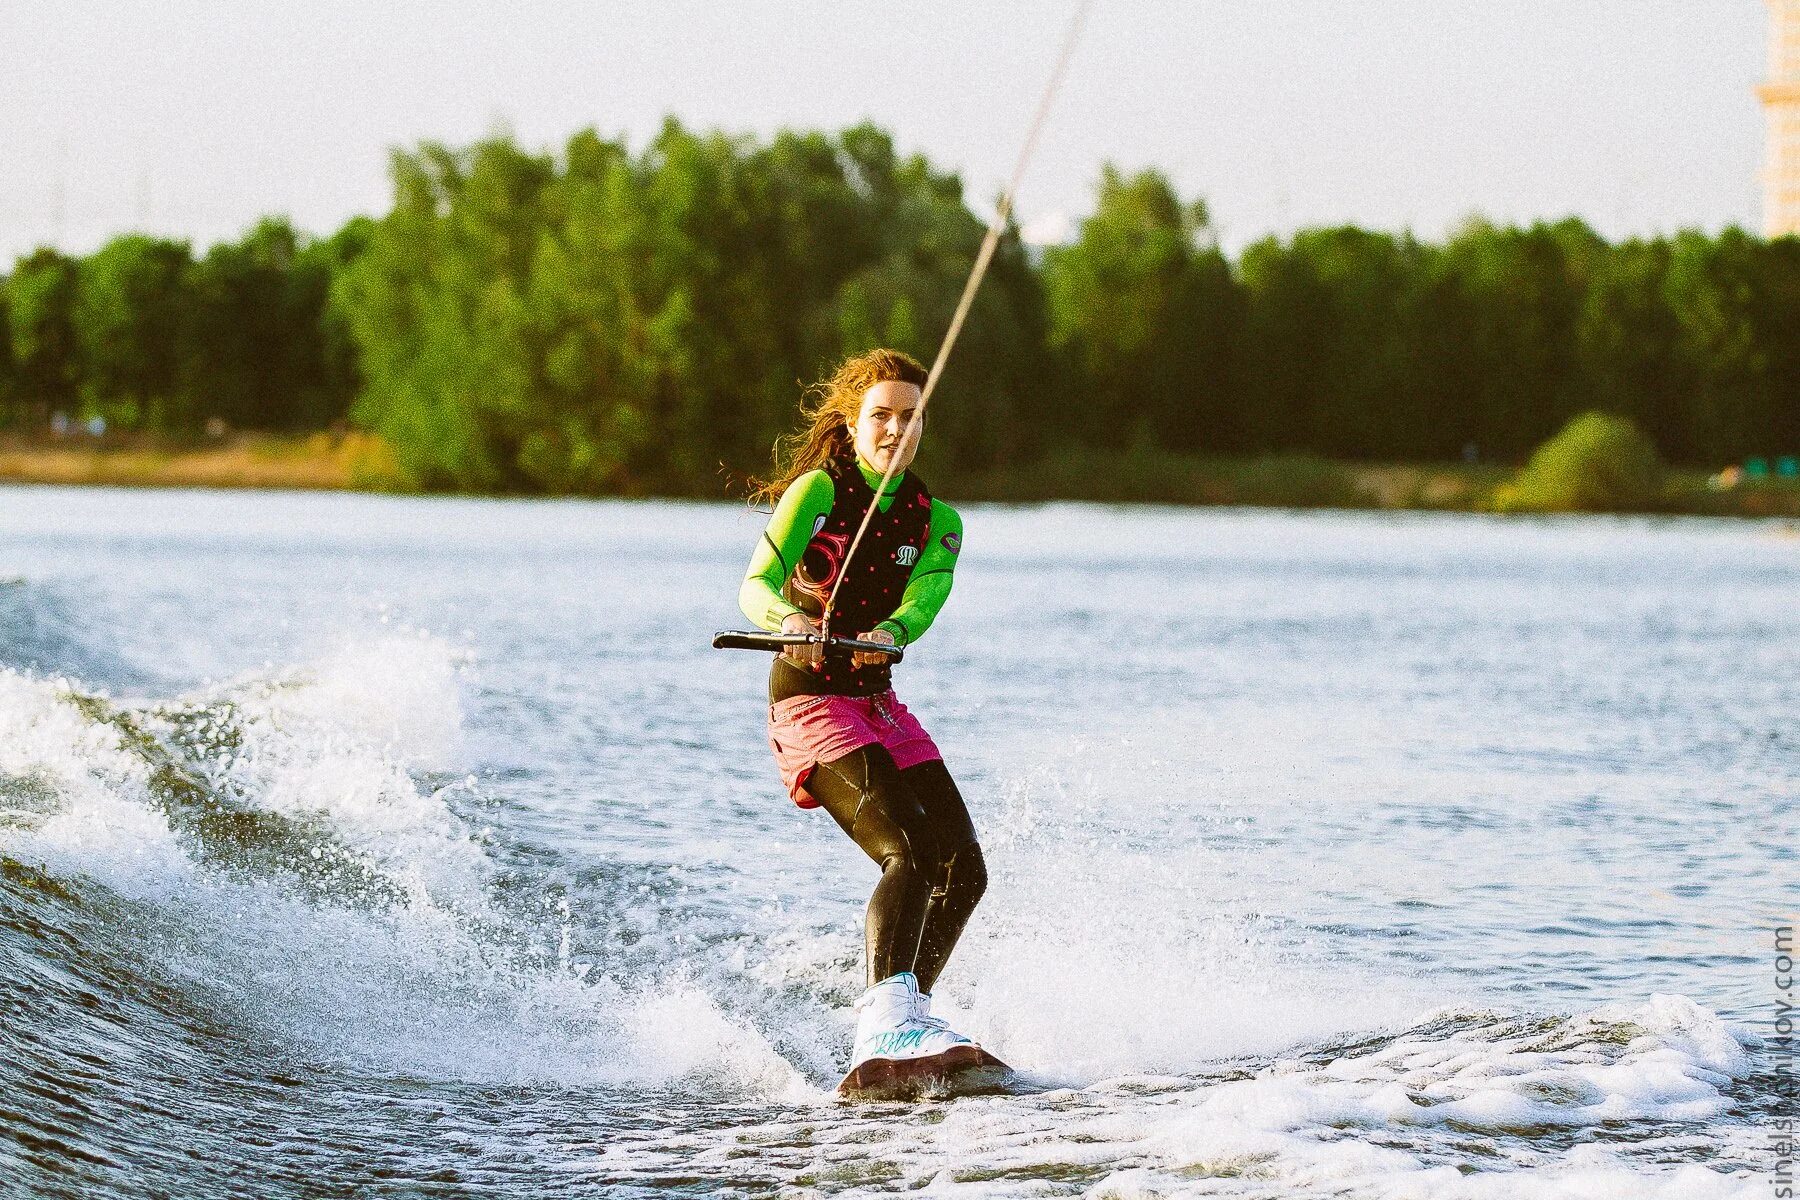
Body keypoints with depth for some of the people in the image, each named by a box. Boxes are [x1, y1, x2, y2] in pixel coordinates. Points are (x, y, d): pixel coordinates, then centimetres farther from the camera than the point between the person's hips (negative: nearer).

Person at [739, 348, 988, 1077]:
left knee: (963, 870, -1)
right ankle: (886, 1023, -39)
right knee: (908, 853, -26)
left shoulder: (936, 522, 9)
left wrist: (887, 635, -36)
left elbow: (921, 605, -12)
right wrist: (787, 619, -42)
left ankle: (906, 1017, 14)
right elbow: (755, 585, -19)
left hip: (881, 706, 7)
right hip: (810, 706, -7)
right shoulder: (818, 490, -5)